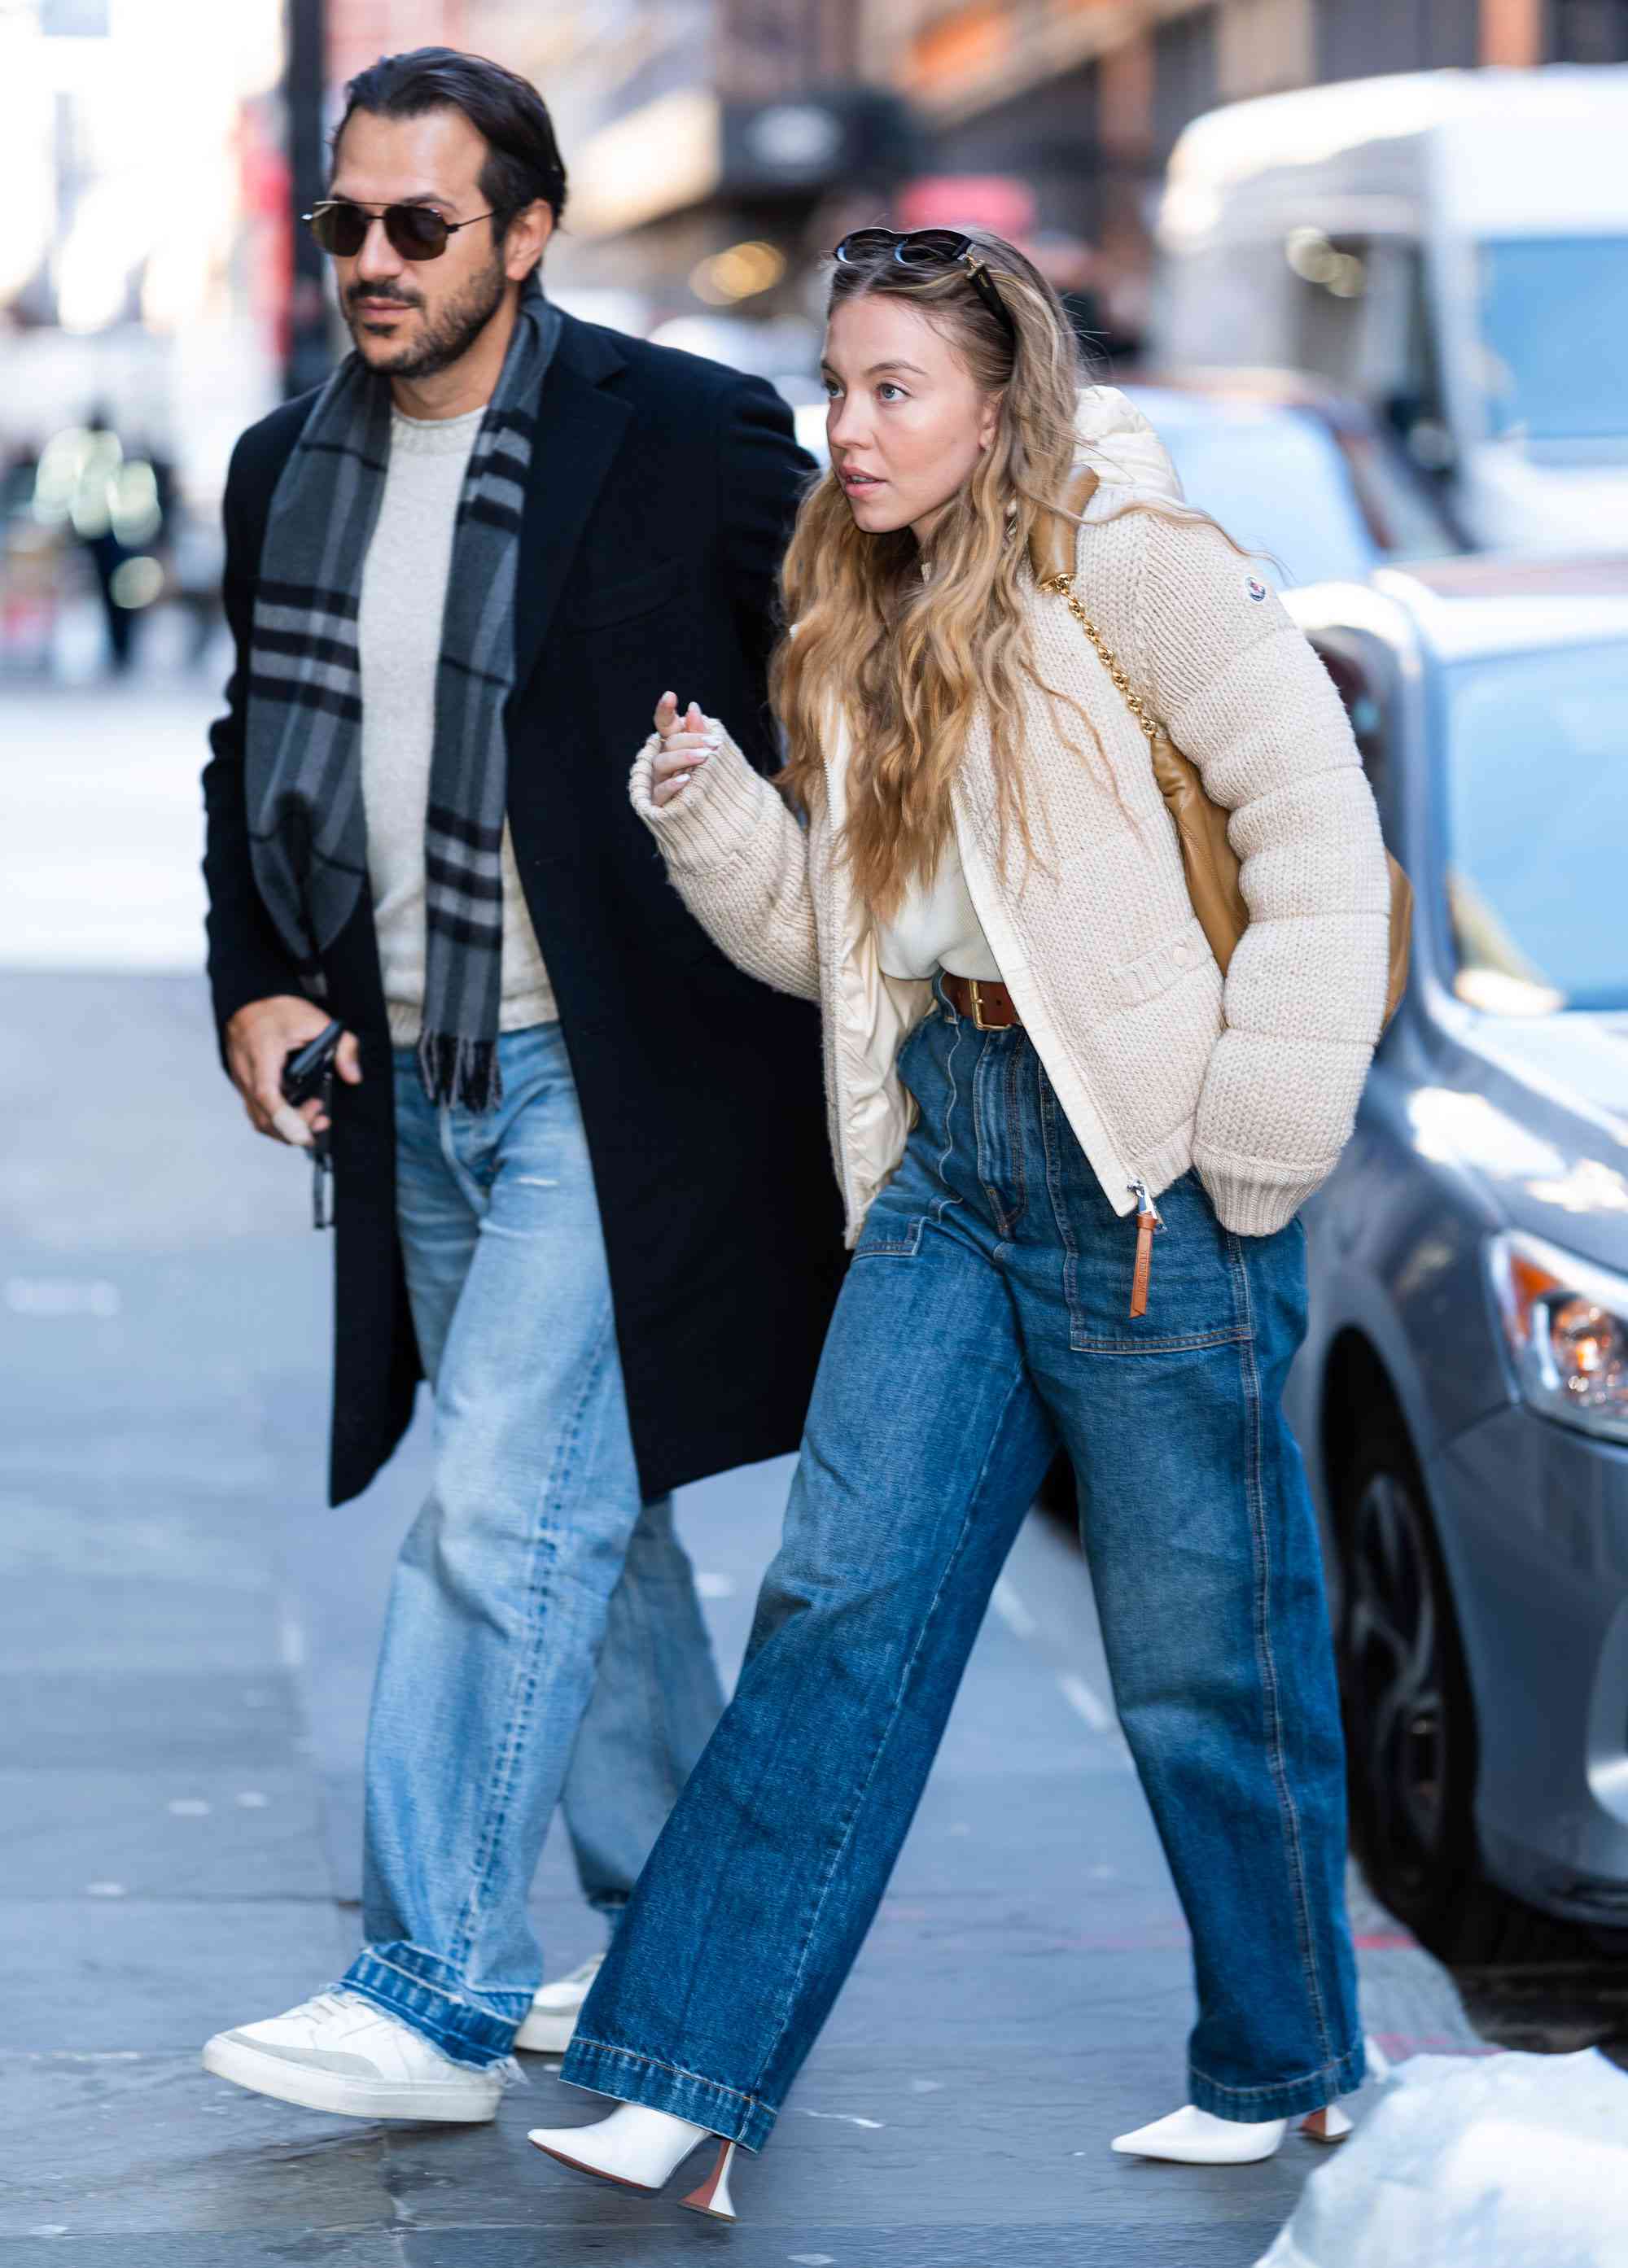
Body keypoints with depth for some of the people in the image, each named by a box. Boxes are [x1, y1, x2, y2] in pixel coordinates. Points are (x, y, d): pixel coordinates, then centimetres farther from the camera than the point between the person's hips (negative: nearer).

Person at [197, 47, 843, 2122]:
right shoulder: (289, 469, 8)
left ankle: (433, 1998, -8)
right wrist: (254, 984, 6)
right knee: (581, 1521, 15)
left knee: (504, 1506, -13)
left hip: (614, 1080, -7)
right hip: (416, 1085, 7)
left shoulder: (685, 445, -10)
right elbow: (256, 750, 20)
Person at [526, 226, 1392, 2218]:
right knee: (842, 1602, 0)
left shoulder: (1122, 563, -8)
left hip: (1143, 1159, -7)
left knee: (1202, 1642, 4)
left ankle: (1284, 2070, 22)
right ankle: (685, 2081, -1)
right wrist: (708, 807, -1)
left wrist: (1262, 1134, -14)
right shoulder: (861, 622, 15)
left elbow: (1318, 819, -11)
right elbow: (825, 933, 17)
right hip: (950, 1150, 7)